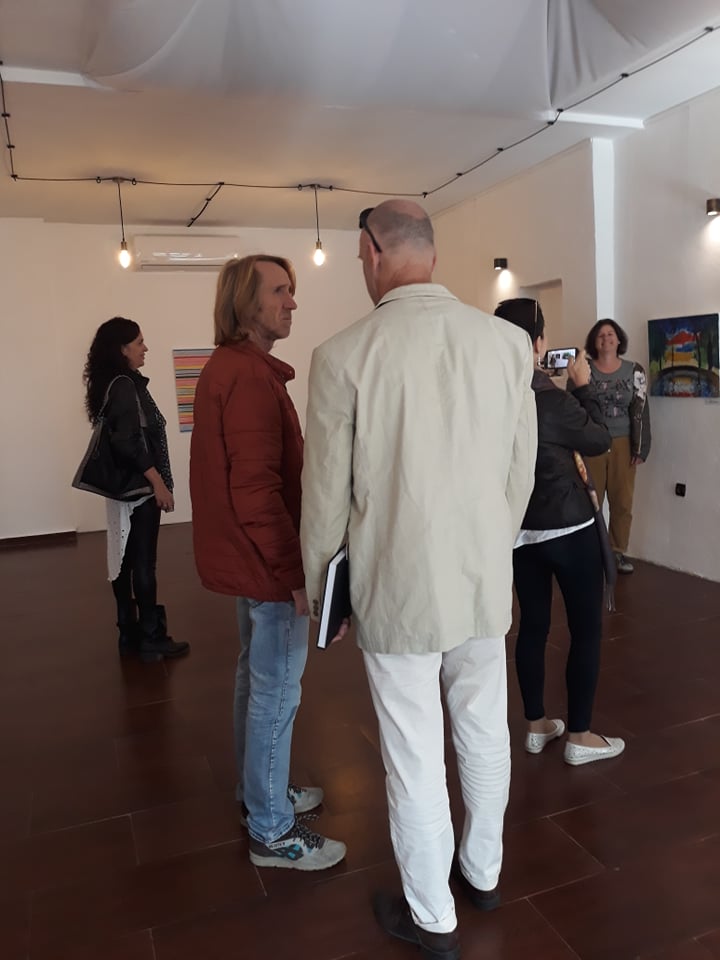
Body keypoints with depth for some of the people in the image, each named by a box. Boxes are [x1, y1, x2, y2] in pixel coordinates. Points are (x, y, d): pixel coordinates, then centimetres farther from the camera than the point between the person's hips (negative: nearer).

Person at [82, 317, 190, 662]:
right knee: (143, 563, -2)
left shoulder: (111, 385, 12)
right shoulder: (125, 386, -16)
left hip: (123, 488, 9)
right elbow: (129, 444, -23)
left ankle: (129, 634, 21)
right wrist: (159, 483, -18)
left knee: (124, 561, 12)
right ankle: (151, 639, 7)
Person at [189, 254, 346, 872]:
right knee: (277, 692, 2)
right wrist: (296, 571, -20)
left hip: (246, 557, 10)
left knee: (256, 678, 21)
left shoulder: (227, 368, 13)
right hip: (268, 562, -10)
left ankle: (259, 791, 38)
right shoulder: (251, 376, -20)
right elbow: (256, 490, -25)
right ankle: (271, 832, 17)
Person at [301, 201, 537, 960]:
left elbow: (325, 495, -8)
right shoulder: (508, 341, -5)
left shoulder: (343, 356, -15)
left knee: (414, 760, 13)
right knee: (485, 737, 22)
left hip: (397, 591, -4)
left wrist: (321, 593, 8)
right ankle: (482, 874, 46)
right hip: (486, 584, 4)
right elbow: (521, 471, 2)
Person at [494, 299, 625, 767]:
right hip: (568, 528, -6)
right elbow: (600, 440, -6)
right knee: (587, 628, 8)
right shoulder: (551, 398, -22)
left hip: (517, 530, 6)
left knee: (533, 624, 16)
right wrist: (584, 385, 2)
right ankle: (580, 736, 18)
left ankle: (536, 725, 28)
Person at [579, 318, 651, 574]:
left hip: (623, 444, 2)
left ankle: (618, 551, 19)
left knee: (623, 502, 6)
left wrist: (640, 448, -2)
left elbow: (641, 411, 3)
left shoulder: (634, 371, 4)